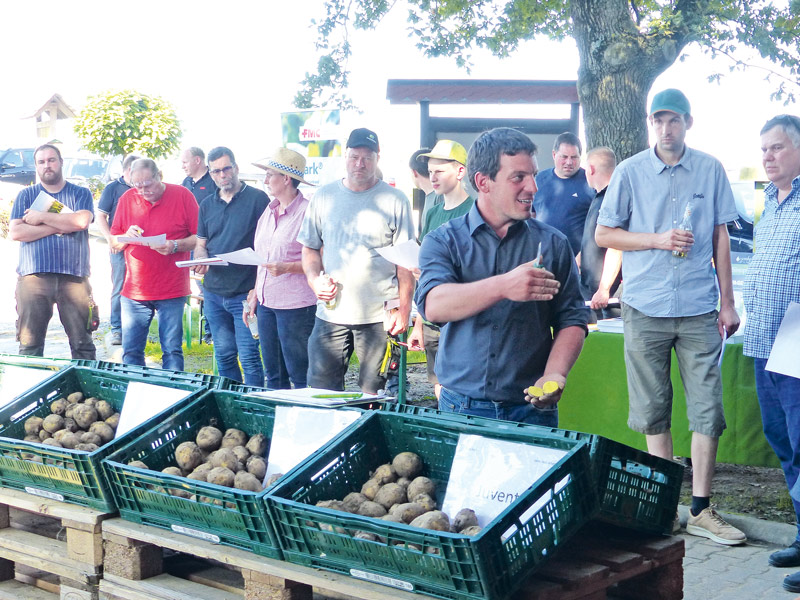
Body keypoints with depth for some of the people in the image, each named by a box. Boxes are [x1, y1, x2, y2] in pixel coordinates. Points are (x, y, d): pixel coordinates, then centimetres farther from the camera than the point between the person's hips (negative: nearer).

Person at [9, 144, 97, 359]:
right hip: (33, 276, 1)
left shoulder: (81, 194, 12)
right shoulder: (26, 195, 14)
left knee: (82, 343, 0)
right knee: (30, 345, -1)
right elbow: (15, 232, -1)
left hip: (74, 277, -1)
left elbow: (82, 220, -10)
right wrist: (59, 227, -5)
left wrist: (41, 217, -6)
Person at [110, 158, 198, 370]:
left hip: (172, 290, -3)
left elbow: (200, 237, -3)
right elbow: (113, 243, 11)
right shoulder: (127, 198, 6)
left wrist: (175, 246, -18)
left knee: (172, 351, 0)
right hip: (134, 290, 3)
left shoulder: (182, 196, -3)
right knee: (131, 351, 5)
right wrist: (127, 237, -10)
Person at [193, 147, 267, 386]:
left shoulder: (257, 198, -3)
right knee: (224, 355, 12)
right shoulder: (207, 204, 13)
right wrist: (200, 258, -7)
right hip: (214, 292, 6)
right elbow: (200, 244, 18)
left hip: (246, 292, -5)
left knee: (248, 356, -7)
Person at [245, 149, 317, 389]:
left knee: (300, 375, -2)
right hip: (266, 303, 8)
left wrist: (288, 267, -24)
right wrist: (254, 296, 16)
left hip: (296, 305, -8)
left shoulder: (307, 212, -11)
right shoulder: (269, 212, 13)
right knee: (273, 375, 13)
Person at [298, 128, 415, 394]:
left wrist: (403, 310, -7)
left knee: (373, 395, 2)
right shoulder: (324, 196, 9)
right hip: (330, 312, 3)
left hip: (378, 317, -3)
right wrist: (315, 280, -4)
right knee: (319, 389, 3)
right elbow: (310, 248, 16)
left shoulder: (395, 200, 0)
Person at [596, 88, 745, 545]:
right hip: (646, 306, 0)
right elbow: (604, 235, 4)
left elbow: (721, 238, 8)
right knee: (653, 409, 7)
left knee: (708, 409, -2)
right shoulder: (630, 172, 2)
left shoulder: (711, 170, 5)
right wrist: (658, 239, -10)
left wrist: (727, 301, 5)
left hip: (699, 308, 0)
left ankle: (701, 510, 7)